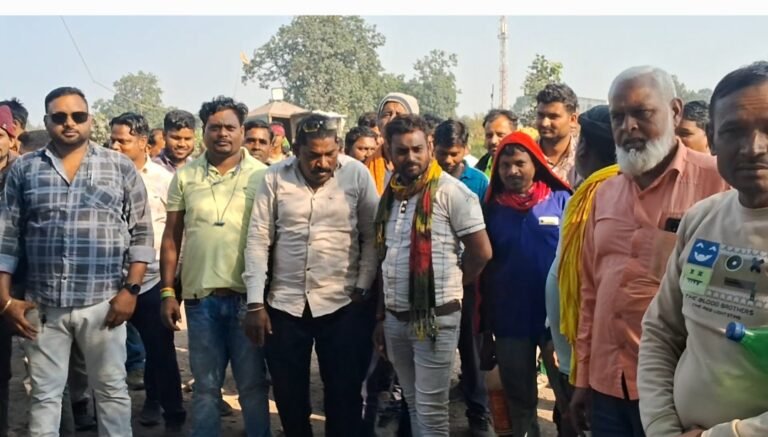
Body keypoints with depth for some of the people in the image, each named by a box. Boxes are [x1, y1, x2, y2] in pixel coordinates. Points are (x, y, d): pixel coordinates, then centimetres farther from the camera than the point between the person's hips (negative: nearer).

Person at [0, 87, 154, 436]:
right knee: (44, 394, 11)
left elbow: (141, 234, 1)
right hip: (41, 305, 1)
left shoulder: (121, 167, 2)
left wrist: (130, 289, -6)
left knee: (112, 389, 9)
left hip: (103, 303, -1)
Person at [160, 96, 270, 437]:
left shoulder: (261, 175, 0)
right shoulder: (185, 176, 5)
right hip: (200, 296, 2)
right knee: (205, 386, 13)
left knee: (252, 384, 8)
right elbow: (171, 238, 8)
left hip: (248, 295, -2)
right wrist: (168, 292, 2)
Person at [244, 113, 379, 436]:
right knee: (288, 395, 13)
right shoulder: (274, 177, -2)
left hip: (343, 304, -1)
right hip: (285, 304, 2)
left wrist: (362, 288, -6)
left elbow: (372, 236, 0)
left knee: (344, 395, 7)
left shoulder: (357, 174, -5)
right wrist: (255, 303, -5)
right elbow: (258, 240, -1)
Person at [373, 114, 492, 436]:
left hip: (435, 317, -6)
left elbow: (482, 252, -10)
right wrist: (381, 315, 14)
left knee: (430, 409, 1)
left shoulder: (449, 191, -12)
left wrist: (450, 285, 1)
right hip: (395, 318, 6)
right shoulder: (391, 195, 9)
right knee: (413, 404, 17)